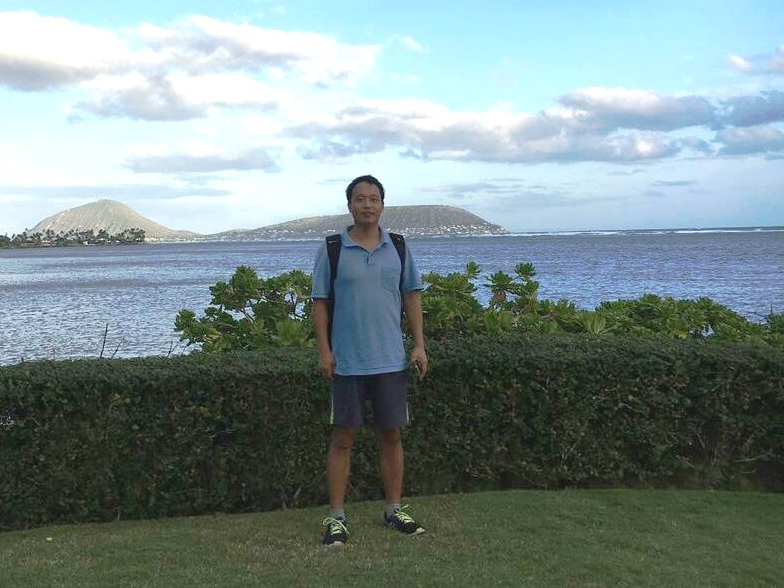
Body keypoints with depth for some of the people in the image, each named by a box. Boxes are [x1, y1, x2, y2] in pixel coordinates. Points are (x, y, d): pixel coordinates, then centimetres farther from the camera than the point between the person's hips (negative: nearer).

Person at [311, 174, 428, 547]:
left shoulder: (398, 248, 6)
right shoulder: (331, 250, -2)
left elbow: (411, 296, 10)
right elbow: (320, 302, 0)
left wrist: (419, 344, 3)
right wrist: (324, 350, -7)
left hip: (390, 359, 3)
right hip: (346, 361, -2)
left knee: (391, 435, 10)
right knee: (343, 437, 2)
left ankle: (395, 510, 24)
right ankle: (336, 517, 13)